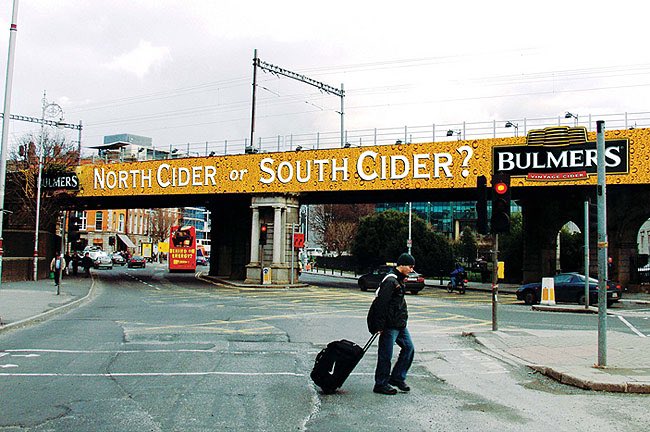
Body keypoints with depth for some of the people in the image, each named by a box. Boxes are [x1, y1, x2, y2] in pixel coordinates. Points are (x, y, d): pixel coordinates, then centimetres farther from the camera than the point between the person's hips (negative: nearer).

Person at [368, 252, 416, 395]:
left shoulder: (399, 280, 14)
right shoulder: (390, 281, -18)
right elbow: (381, 303, -22)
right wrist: (379, 326, -21)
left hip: (400, 324, 10)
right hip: (389, 326, -10)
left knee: (409, 348, 11)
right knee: (386, 355, 0)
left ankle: (398, 378, 22)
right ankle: (381, 384, 12)